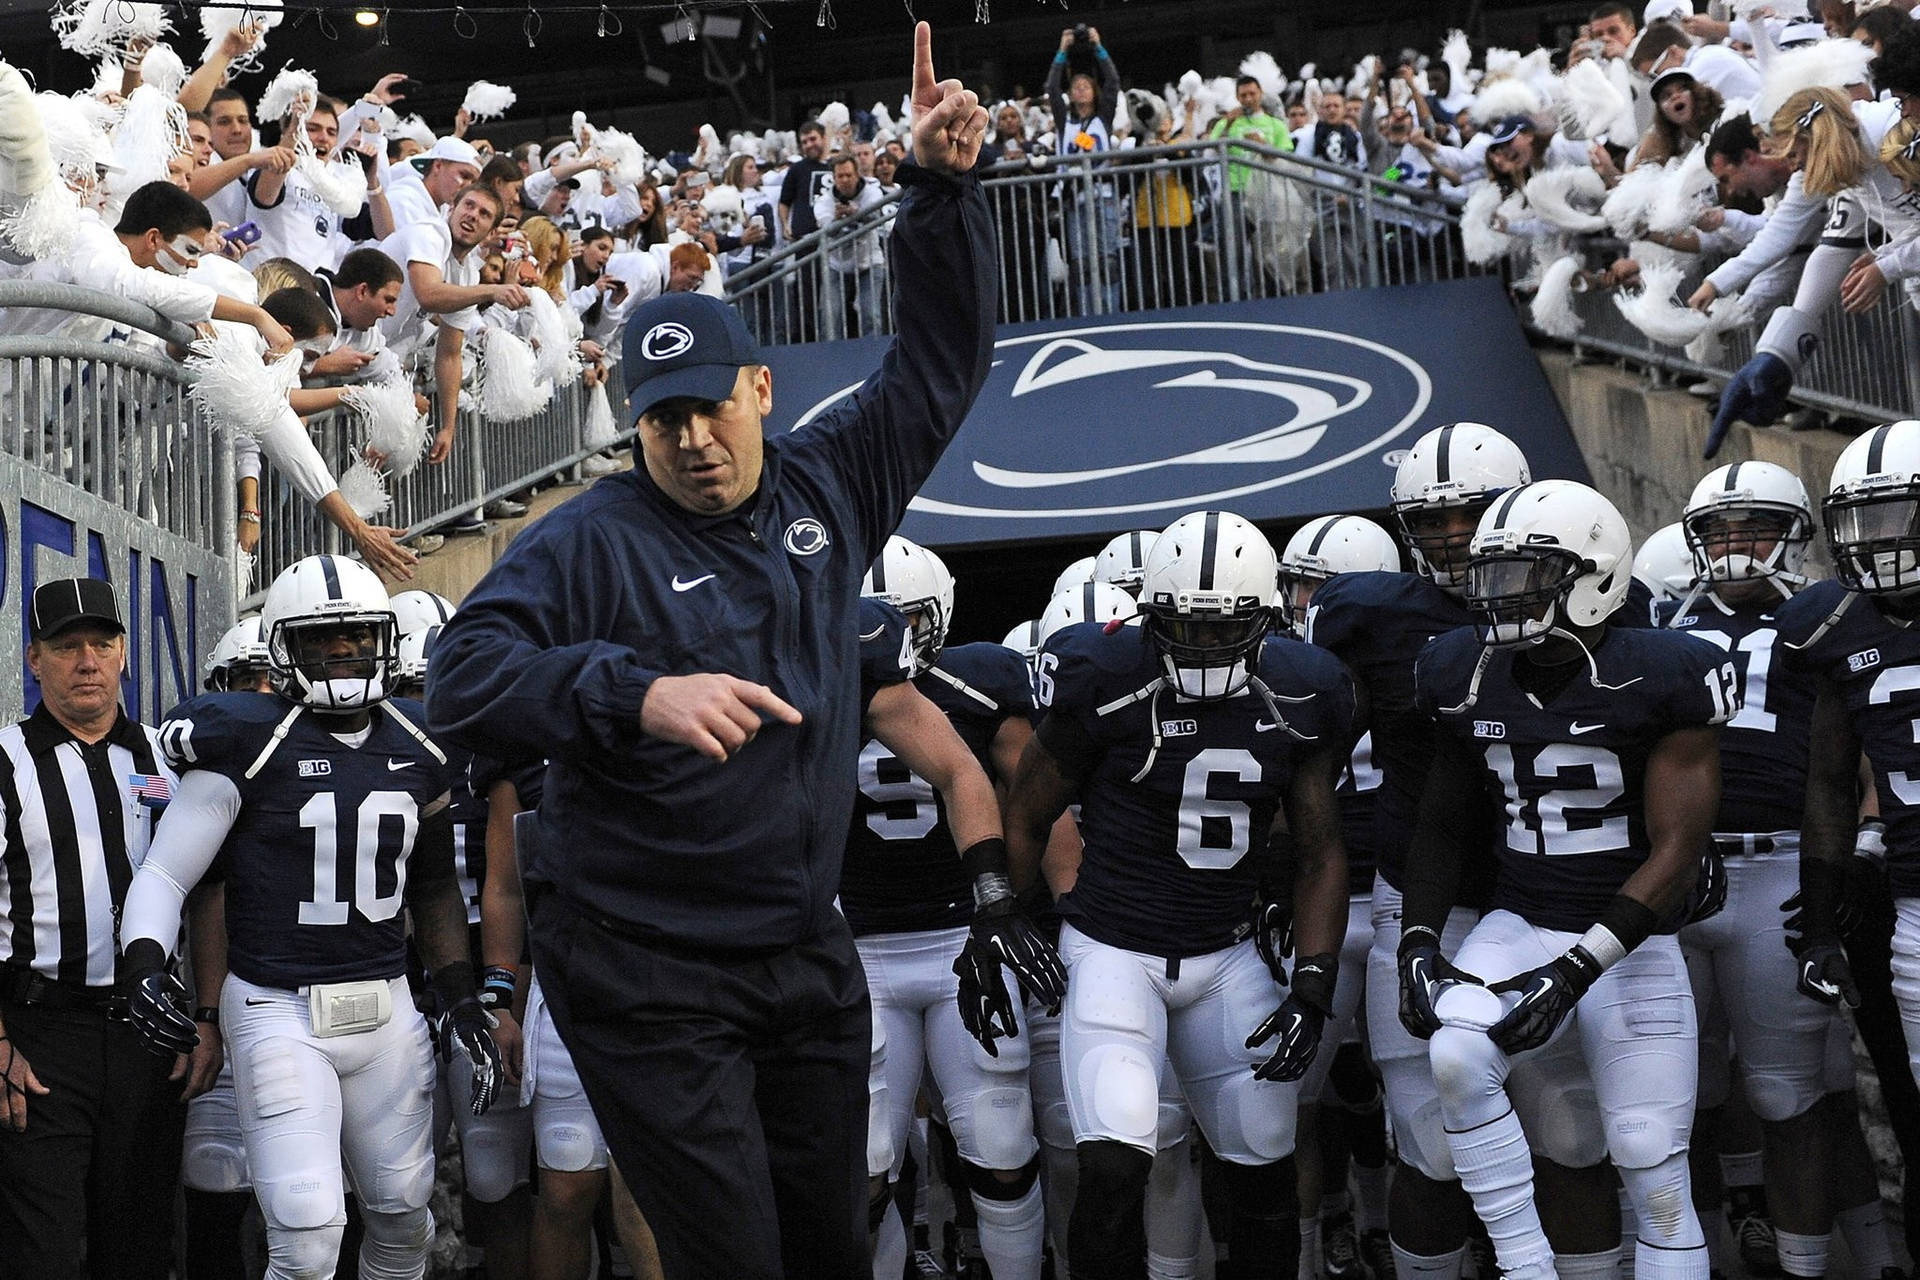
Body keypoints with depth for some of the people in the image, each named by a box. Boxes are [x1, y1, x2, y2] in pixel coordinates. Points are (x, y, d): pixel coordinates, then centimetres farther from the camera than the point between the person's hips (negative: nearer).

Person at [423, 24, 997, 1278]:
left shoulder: (828, 489, 6)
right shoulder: (589, 542, -8)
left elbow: (941, 357, 11)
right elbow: (461, 675, -20)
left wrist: (944, 189, 0)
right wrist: (636, 694, -33)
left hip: (808, 955, 5)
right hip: (646, 973, -5)